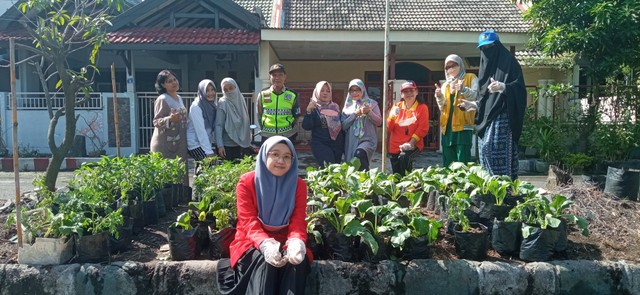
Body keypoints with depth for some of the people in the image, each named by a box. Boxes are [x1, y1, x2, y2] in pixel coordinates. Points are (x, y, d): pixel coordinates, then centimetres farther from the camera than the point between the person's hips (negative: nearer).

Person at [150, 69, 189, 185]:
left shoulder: (179, 98, 13)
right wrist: (170, 119, -29)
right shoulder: (162, 100, -10)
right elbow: (156, 122, -14)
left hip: (179, 143, 8)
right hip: (165, 145, -8)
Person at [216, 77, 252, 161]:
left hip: (241, 143, 5)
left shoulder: (241, 100, 4)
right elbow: (218, 125, -14)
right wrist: (220, 145, -21)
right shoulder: (223, 103, -10)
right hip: (227, 145, -5)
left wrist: (248, 141, 10)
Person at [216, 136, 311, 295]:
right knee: (265, 260, -34)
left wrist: (296, 242, -35)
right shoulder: (247, 182, -6)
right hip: (253, 243, -2)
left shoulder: (299, 185, 1)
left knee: (298, 259, -30)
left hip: (284, 242, 2)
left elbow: (298, 222, -9)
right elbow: (248, 222, -15)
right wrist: (265, 244, -36)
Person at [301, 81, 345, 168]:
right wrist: (308, 112, -22)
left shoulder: (335, 107, 12)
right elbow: (306, 127, -9)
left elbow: (342, 125, 18)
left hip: (337, 144, 5)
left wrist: (344, 144, 15)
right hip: (320, 144, -4)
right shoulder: (314, 108, 1)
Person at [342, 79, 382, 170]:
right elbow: (344, 126, 3)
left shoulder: (372, 104, 6)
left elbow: (379, 123, 0)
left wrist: (369, 112, -15)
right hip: (351, 142, 3)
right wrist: (355, 114, -9)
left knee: (360, 154, -32)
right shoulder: (347, 106, 11)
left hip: (368, 139, -3)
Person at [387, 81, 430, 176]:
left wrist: (411, 143, -17)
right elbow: (389, 129, 5)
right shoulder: (397, 107, 8)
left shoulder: (422, 107, 0)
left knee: (404, 157, -35)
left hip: (413, 145, -3)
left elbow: (423, 128, -7)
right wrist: (393, 116, -14)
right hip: (395, 146, 4)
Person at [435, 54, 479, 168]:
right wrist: (439, 97, -6)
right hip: (447, 127, 5)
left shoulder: (471, 78, 8)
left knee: (462, 163, -12)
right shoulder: (445, 85, 21)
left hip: (463, 126, -5)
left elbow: (475, 97, -7)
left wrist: (463, 89, -25)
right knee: (447, 164, 5)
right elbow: (442, 107, 14)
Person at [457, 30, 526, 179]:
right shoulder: (486, 65, 20)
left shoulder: (509, 62, -2)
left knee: (496, 148, -16)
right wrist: (473, 104, 14)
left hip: (502, 116, -8)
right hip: (487, 117, 8)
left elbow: (519, 88, -11)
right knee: (486, 149, 5)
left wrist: (503, 86, -27)